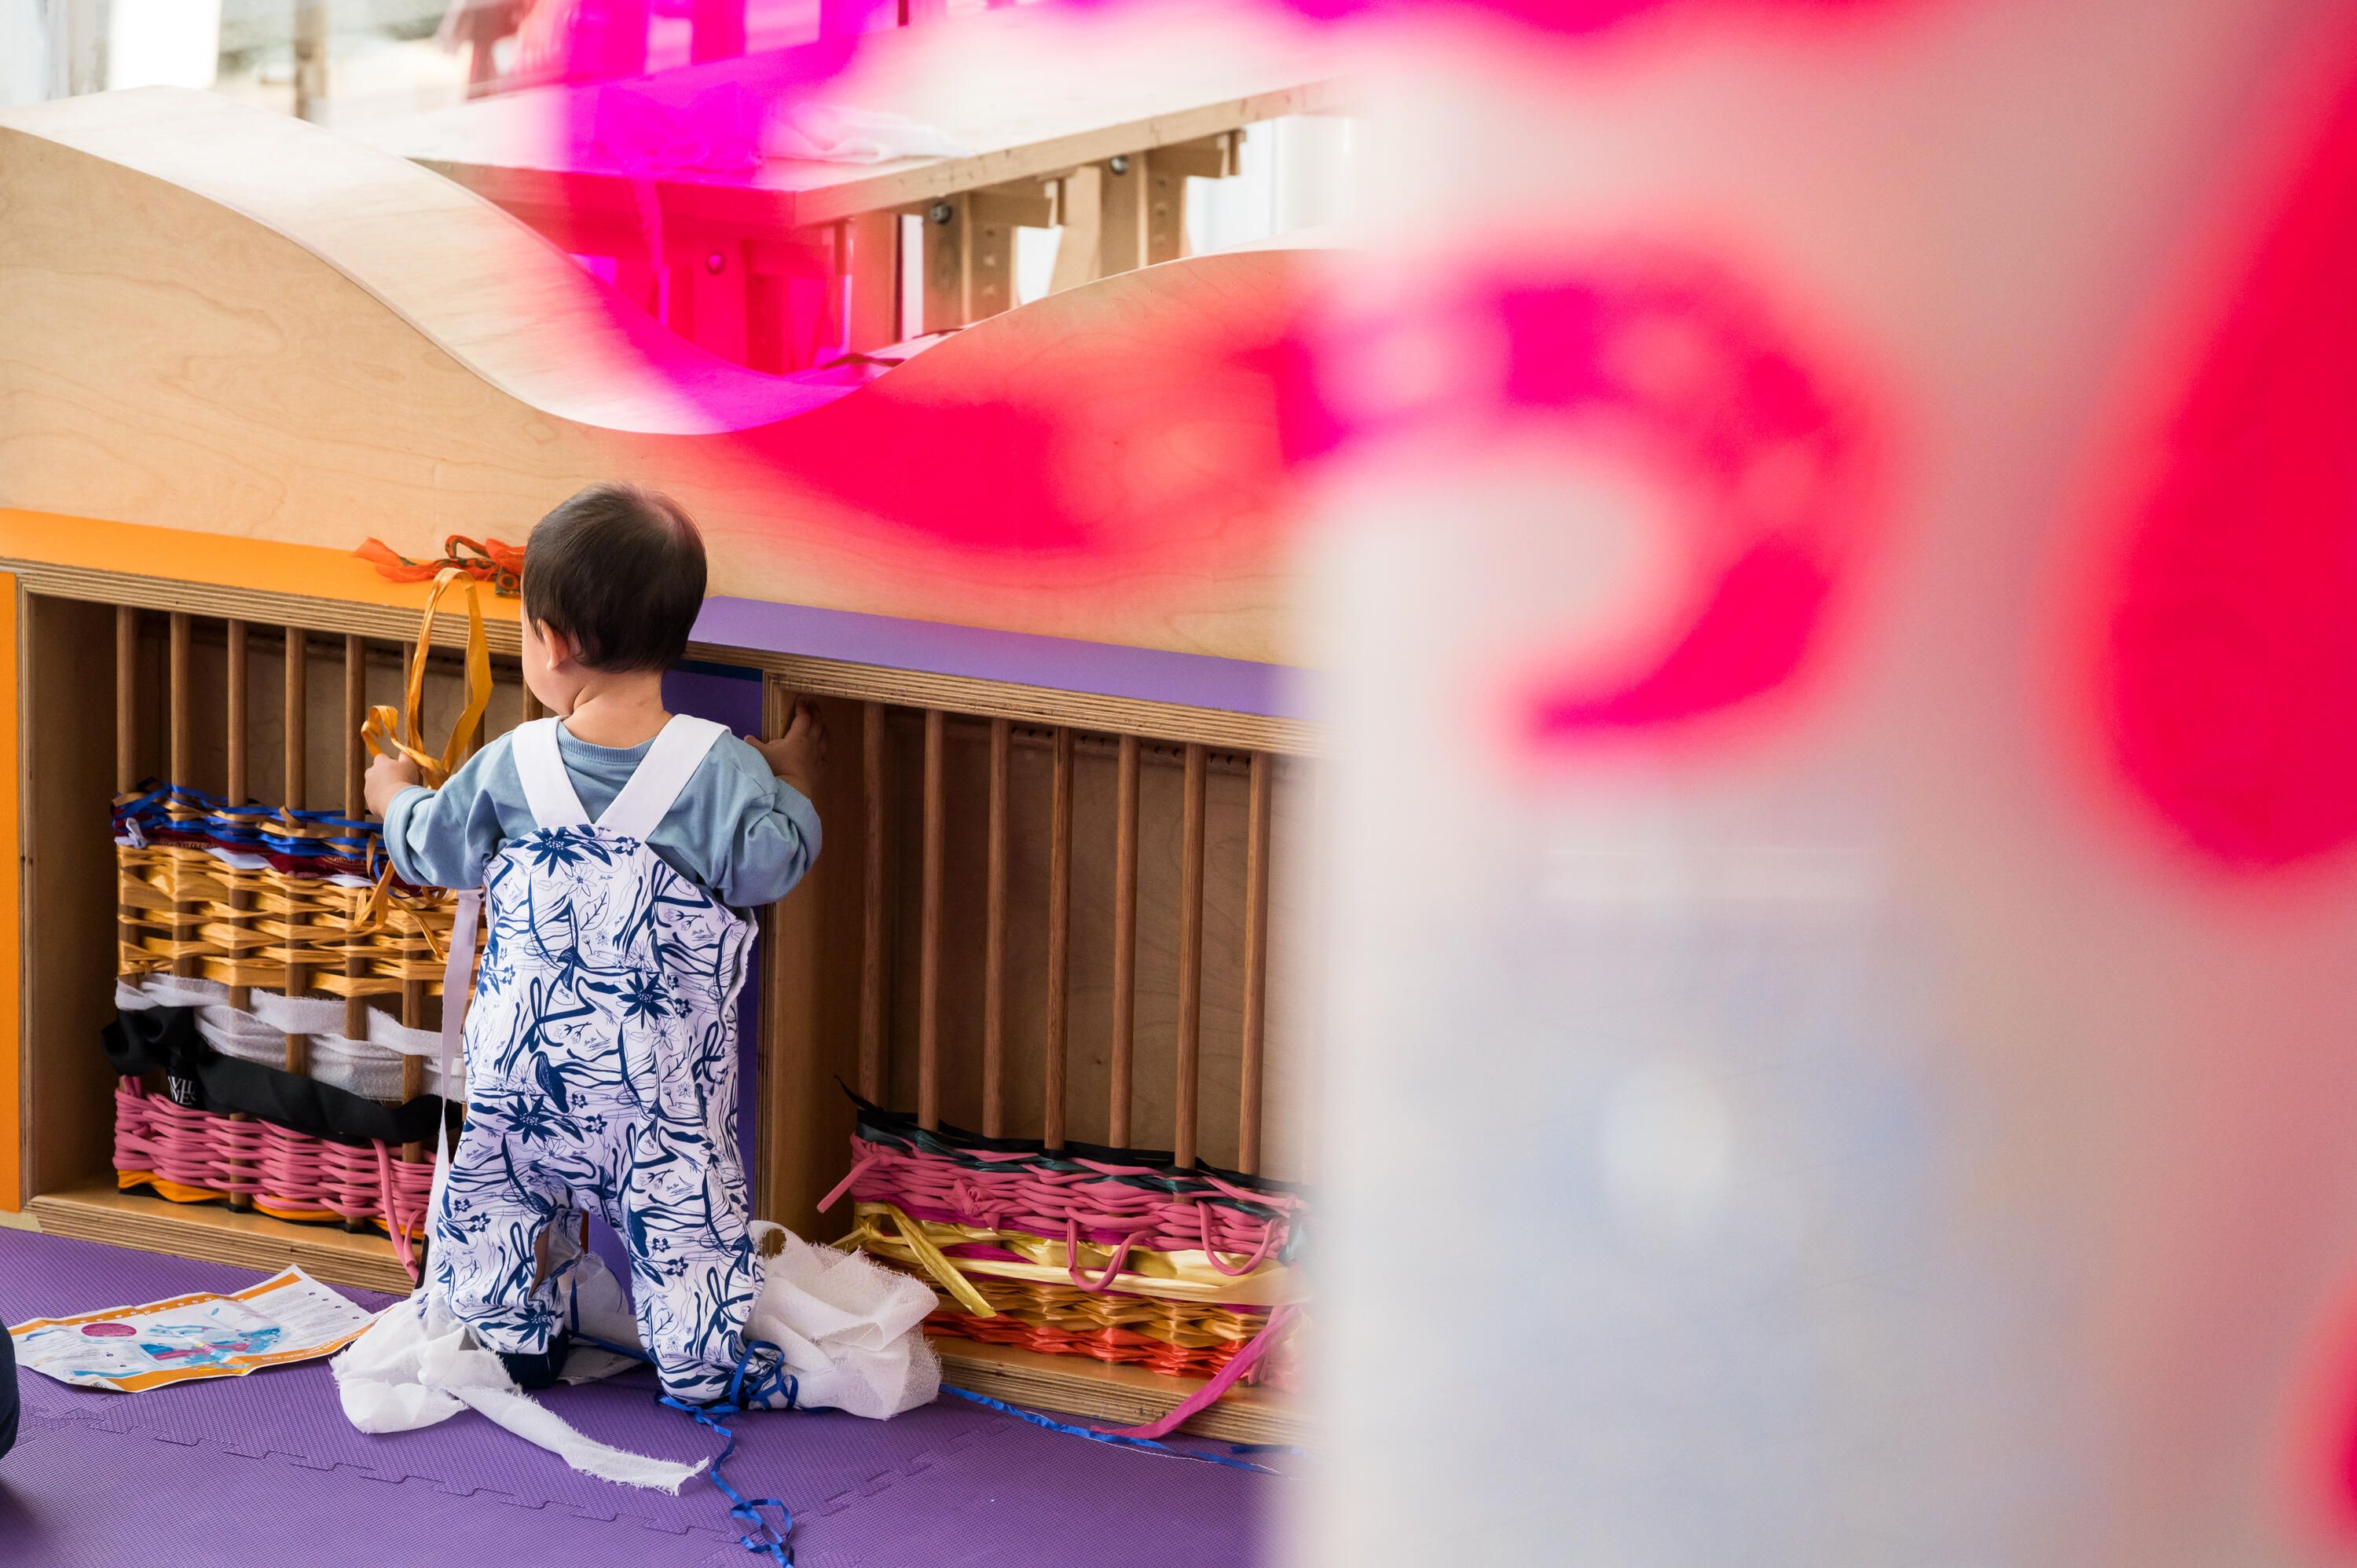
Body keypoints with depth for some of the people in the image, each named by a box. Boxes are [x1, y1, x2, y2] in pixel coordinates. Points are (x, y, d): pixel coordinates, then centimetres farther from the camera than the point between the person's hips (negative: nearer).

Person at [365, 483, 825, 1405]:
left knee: (495, 1188, 20)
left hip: (522, 1058, 2)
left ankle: (503, 1333, 27)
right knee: (678, 1201, 9)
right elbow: (768, 865, -11)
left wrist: (395, 798, 29)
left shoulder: (512, 766, -8)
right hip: (661, 1072, -1)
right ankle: (699, 1363, 14)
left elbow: (435, 851, 6)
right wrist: (793, 784, 7)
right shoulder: (720, 768, -16)